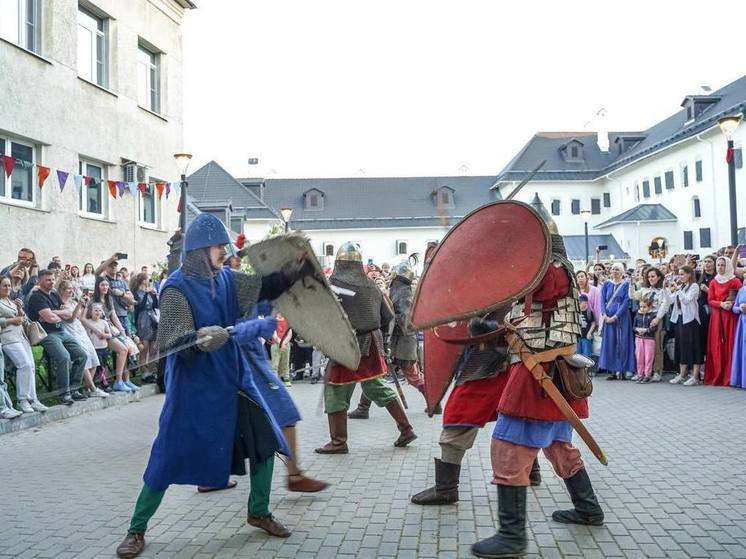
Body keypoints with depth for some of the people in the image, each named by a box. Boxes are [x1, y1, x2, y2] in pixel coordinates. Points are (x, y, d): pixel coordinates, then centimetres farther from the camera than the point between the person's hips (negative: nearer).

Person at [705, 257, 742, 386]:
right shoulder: (713, 282, 11)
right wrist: (721, 304, -13)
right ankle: (717, 377, 5)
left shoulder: (735, 281, 0)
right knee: (716, 346, 2)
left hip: (730, 317, -3)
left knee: (729, 345, -5)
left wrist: (731, 304, -20)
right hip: (716, 317, 3)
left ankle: (729, 377, -2)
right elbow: (710, 300, 5)